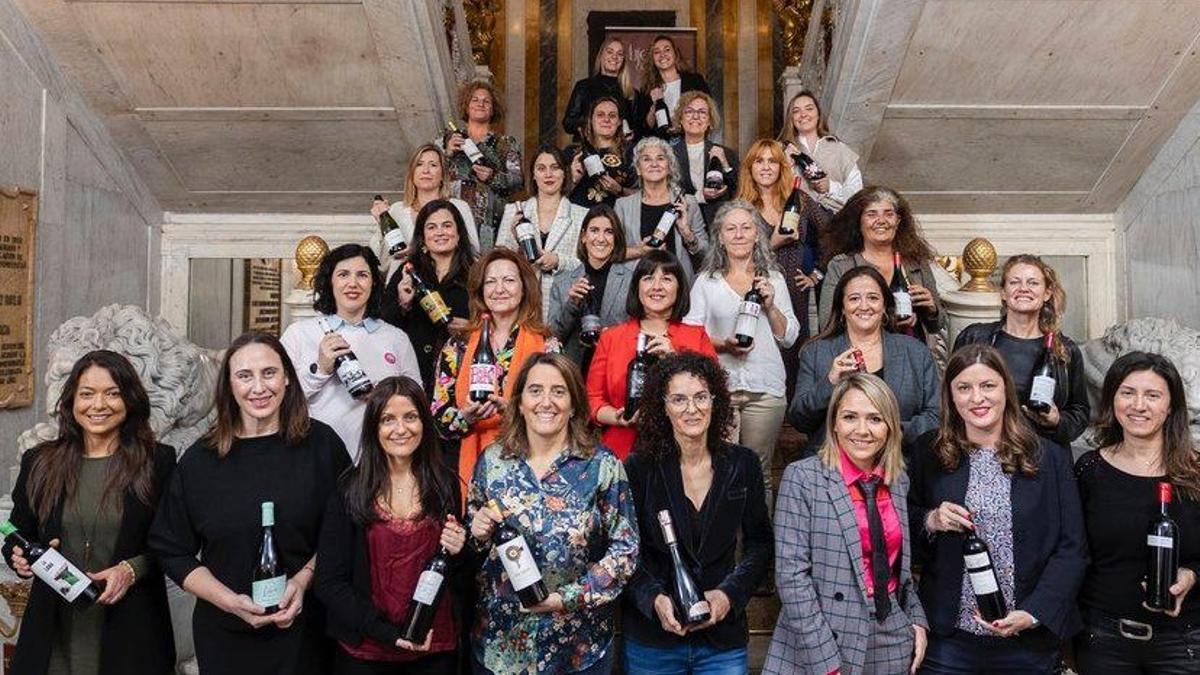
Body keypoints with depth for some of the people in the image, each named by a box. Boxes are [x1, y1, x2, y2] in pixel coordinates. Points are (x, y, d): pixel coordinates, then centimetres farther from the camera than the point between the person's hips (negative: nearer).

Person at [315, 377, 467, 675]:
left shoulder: (445, 482, -1)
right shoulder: (351, 489, -9)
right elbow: (329, 582, -8)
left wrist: (457, 551, -11)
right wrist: (390, 634, -15)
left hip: (436, 648, 2)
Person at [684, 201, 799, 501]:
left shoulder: (773, 279, 13)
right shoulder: (706, 282, 8)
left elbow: (789, 337, 11)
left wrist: (770, 305, -4)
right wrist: (723, 345, -13)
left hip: (765, 387, 1)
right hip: (718, 385, -1)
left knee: (759, 470, 5)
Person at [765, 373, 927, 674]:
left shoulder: (899, 481, 6)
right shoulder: (802, 477, -11)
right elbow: (791, 574, -15)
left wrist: (917, 619, 1)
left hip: (892, 646, 5)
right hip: (822, 647, -5)